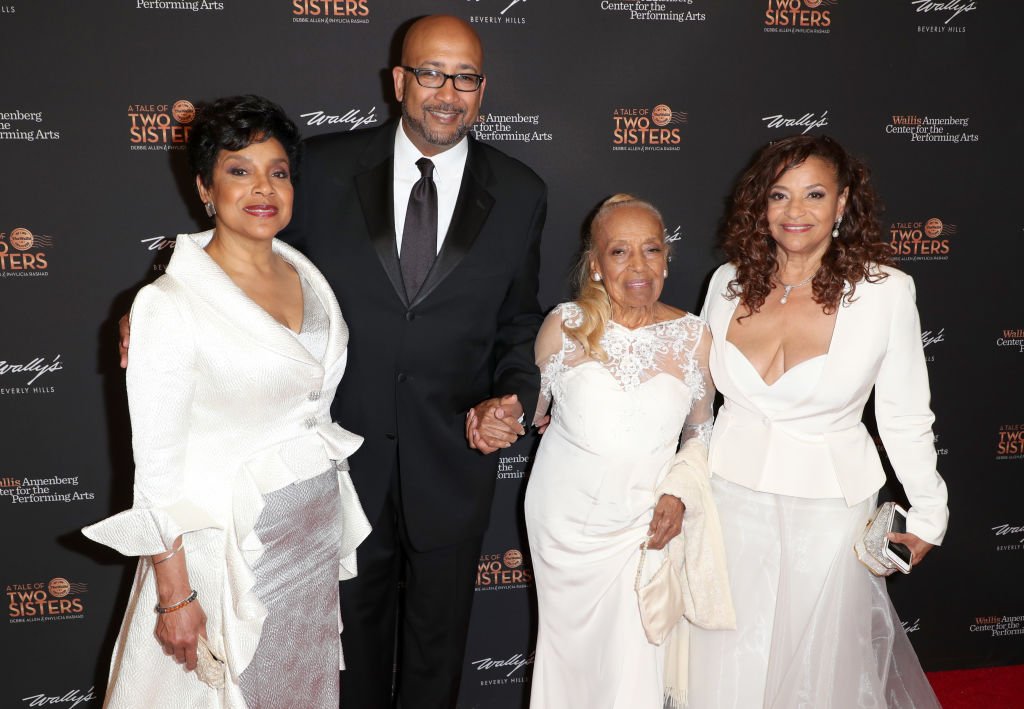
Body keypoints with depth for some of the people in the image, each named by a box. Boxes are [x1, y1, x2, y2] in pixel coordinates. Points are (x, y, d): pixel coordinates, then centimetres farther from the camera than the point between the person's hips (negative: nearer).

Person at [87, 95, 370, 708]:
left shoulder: (308, 277, 1)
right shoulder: (169, 306, -18)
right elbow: (157, 468, -16)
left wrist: (335, 528, 13)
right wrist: (175, 596, -15)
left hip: (317, 534, 6)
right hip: (227, 542, -6)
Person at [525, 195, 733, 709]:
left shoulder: (694, 338, -5)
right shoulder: (564, 326, -8)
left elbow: (699, 433, 7)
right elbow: (530, 408, 6)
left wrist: (680, 493, -7)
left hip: (645, 523, 0)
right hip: (565, 518, 0)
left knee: (635, 662, 4)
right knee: (569, 645, 16)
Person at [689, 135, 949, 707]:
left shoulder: (886, 290, -12)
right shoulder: (729, 283, -3)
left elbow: (905, 416, -5)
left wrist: (928, 515, -1)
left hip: (826, 508, -2)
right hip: (731, 496, 3)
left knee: (816, 662, 16)